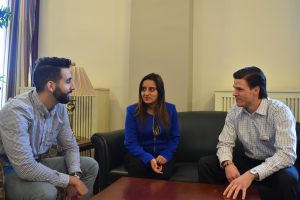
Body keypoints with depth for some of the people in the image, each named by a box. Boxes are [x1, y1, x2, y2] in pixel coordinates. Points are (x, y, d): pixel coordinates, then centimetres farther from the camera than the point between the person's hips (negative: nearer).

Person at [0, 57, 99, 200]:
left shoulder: (60, 107, -7)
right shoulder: (16, 111, -30)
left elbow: (70, 146, 2)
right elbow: (26, 168, -34)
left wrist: (75, 176, -17)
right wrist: (71, 180, -25)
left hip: (39, 164, 7)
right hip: (12, 172, -7)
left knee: (90, 165, -2)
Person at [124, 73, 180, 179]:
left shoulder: (170, 109, 0)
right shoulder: (132, 110, -6)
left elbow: (175, 137, 6)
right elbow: (131, 143, -9)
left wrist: (165, 155, -13)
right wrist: (149, 159, -25)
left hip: (162, 156, 1)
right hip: (139, 154, 0)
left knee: (161, 173, -31)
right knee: (137, 166, -34)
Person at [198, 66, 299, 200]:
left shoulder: (280, 111, -22)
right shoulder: (234, 112, -5)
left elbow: (287, 154, -31)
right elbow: (225, 143, -3)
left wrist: (251, 174, -43)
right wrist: (228, 163, -27)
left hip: (275, 165, -4)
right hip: (248, 160, 4)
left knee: (287, 178, -37)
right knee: (205, 164, -11)